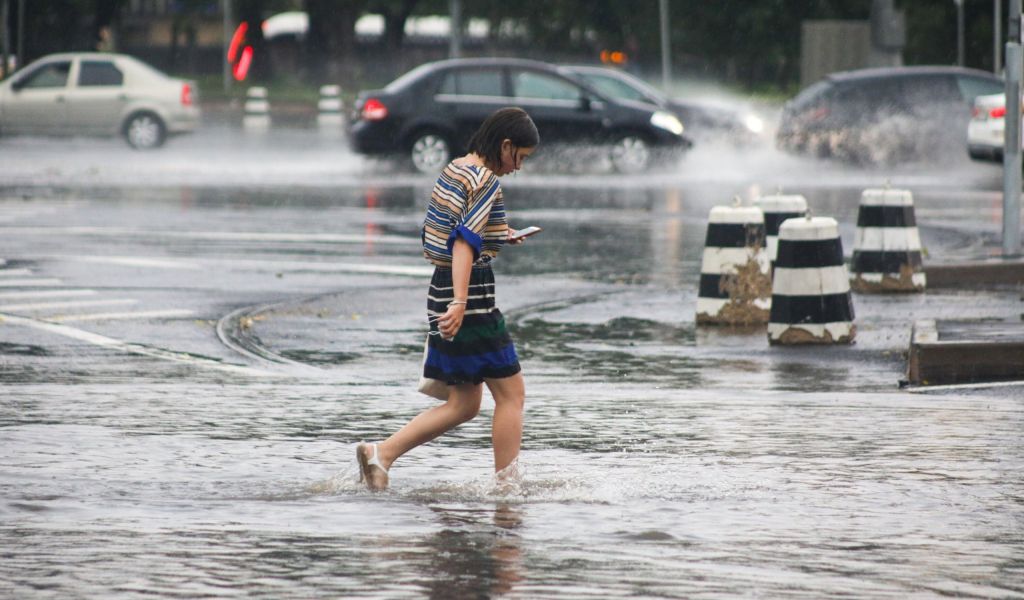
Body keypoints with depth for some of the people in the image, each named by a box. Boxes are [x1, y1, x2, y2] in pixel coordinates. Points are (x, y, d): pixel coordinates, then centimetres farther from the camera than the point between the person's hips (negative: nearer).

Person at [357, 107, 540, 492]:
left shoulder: (453, 170, 13)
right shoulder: (487, 183, -14)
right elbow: (465, 242, -26)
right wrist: (460, 302, -34)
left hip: (441, 288, 9)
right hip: (472, 294, -9)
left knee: (463, 405, 13)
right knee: (511, 392, 1)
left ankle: (381, 453, 5)